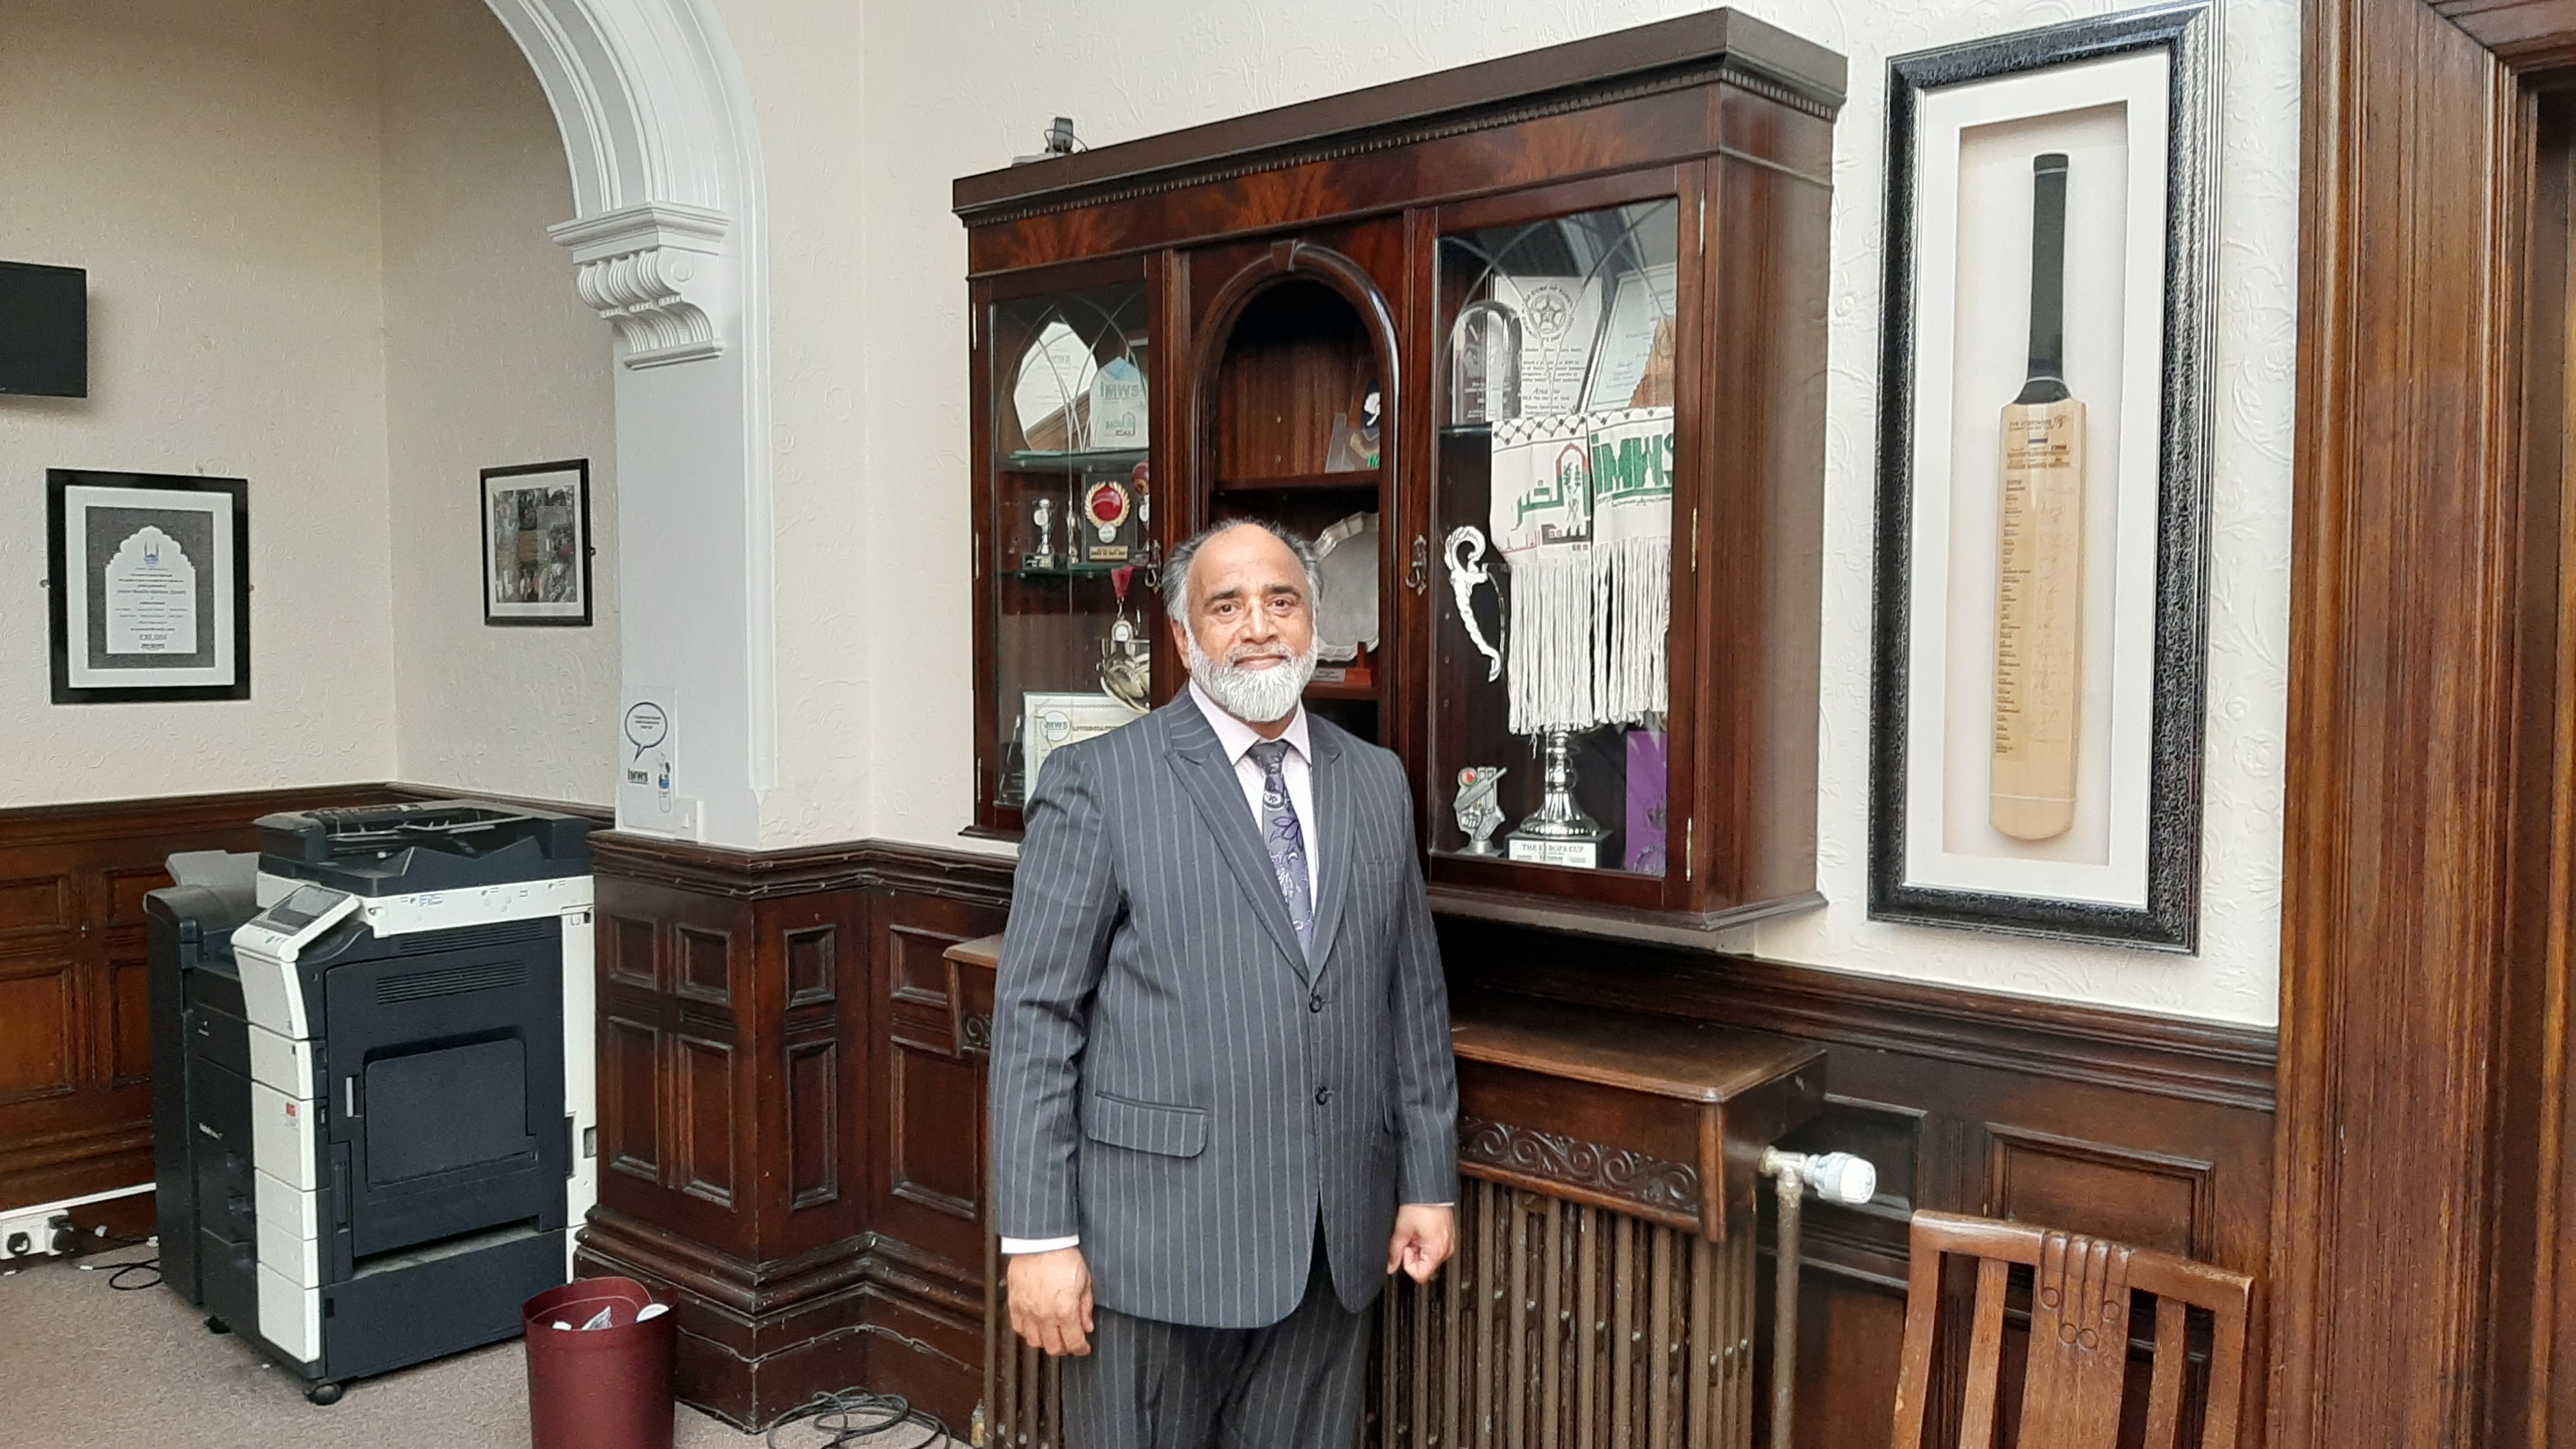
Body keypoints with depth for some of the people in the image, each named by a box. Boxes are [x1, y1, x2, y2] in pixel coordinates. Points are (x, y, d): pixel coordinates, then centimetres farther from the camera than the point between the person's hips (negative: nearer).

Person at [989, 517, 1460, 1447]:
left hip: (1336, 1244, 4)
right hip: (1158, 1232, -4)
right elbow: (1036, 1015, -8)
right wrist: (1038, 1236, -11)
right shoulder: (1096, 782, -6)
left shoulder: (1377, 783, 9)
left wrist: (1430, 1182, 11)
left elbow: (1413, 995, 13)